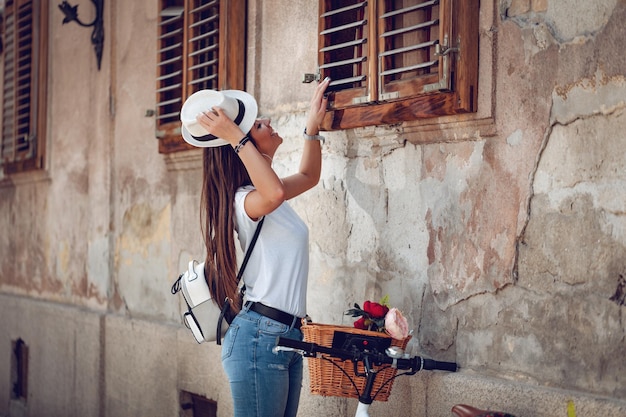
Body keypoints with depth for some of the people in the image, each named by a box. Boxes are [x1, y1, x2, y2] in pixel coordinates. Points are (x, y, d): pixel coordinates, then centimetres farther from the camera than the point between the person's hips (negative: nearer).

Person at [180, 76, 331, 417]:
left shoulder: (263, 194, 16)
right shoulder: (246, 199, -15)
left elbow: (308, 176, 35)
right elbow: (274, 193, -40)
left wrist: (313, 124, 25)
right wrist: (236, 137, -33)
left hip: (286, 336, 10)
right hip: (260, 336, -10)